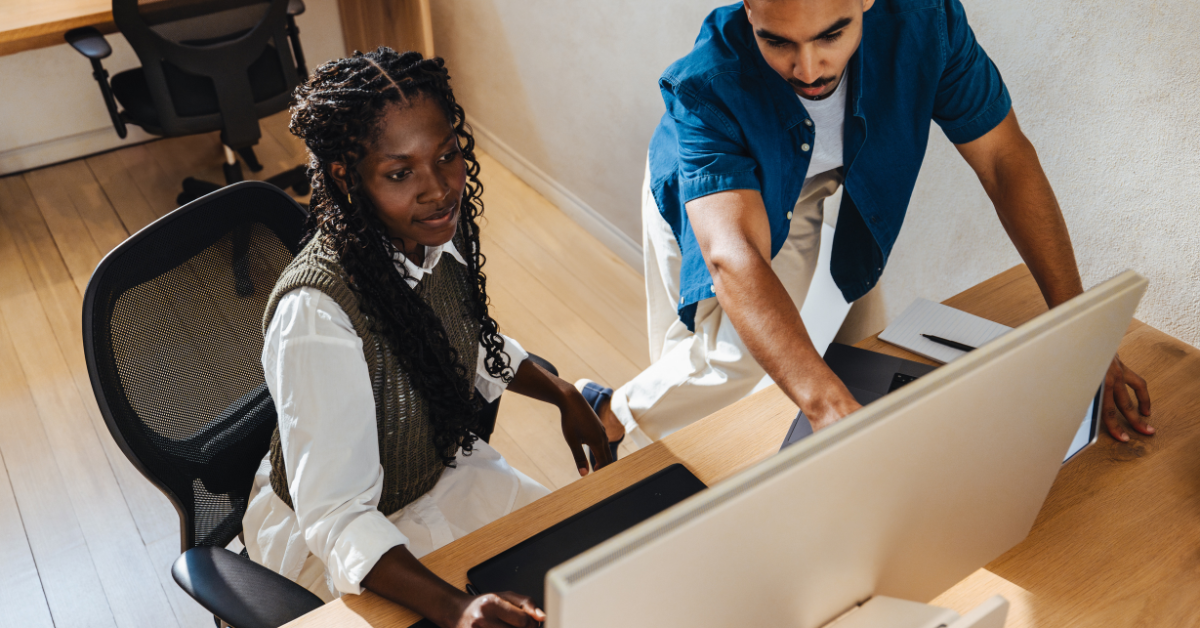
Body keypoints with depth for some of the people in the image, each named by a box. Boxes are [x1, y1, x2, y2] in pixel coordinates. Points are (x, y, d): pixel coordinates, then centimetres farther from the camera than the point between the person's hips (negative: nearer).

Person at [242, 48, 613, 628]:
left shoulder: (437, 230, -14)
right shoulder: (315, 314, -36)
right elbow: (336, 515, -33)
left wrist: (564, 396, 1)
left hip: (442, 467, 6)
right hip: (329, 533, -6)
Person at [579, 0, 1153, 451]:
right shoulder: (707, 86, -42)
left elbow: (1006, 158, -25)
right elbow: (734, 257, -52)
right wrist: (831, 408, -66)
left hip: (797, 197, 3)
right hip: (699, 194, -3)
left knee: (745, 356, -5)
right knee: (716, 357, -11)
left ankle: (610, 414, 17)